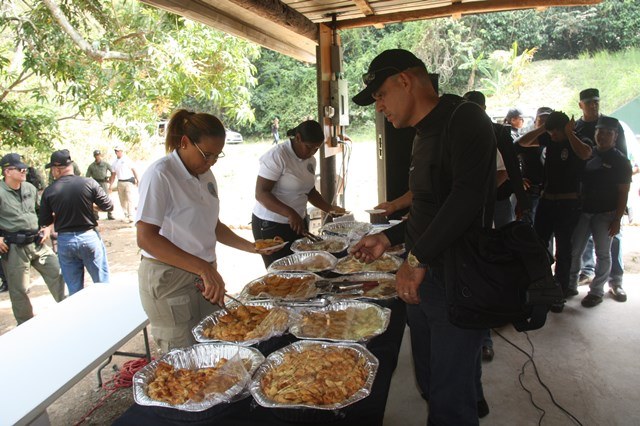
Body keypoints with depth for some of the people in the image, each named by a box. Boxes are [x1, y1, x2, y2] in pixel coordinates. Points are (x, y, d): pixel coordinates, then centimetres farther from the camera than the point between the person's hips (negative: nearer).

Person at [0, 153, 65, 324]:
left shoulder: (30, 188, 7)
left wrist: (47, 228, 10)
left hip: (37, 242, 6)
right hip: (14, 247, -5)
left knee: (57, 273, 7)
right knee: (19, 289, 6)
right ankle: (26, 324, 23)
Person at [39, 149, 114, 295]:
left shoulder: (49, 191, -6)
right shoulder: (89, 183, -11)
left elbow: (44, 221, 1)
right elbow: (108, 206, -6)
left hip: (64, 241, 2)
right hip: (89, 237, -1)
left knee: (74, 289, 13)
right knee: (102, 283, 11)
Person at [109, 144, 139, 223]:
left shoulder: (127, 160, -2)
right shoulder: (115, 163, 13)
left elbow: (134, 170, -2)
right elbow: (113, 174, 17)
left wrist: (137, 180, -8)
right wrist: (110, 185, 14)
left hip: (129, 182, -6)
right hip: (120, 183, 6)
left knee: (130, 199, -12)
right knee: (122, 200, 8)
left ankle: (131, 217, -15)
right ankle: (126, 215, 17)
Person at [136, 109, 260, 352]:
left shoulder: (205, 175, 8)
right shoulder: (160, 175, -16)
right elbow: (146, 238, -23)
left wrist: (250, 247, 5)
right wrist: (203, 268, -30)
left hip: (205, 275, 7)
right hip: (170, 281, -7)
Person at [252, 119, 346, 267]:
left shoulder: (310, 160, 9)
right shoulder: (277, 156, -16)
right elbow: (261, 193, -21)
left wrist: (330, 208, 5)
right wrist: (289, 213, -32)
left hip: (298, 222, 7)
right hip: (271, 226, -7)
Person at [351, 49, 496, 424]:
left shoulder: (464, 119, -13)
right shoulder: (425, 135, 16)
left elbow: (468, 196, -28)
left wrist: (418, 258, -25)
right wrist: (389, 238, 18)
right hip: (422, 278, 9)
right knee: (431, 383, 21)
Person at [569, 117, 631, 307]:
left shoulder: (620, 161, -4)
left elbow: (623, 193, -6)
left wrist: (617, 220, -11)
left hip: (605, 214, -4)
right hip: (583, 210, 4)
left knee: (603, 253, 6)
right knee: (574, 251, 6)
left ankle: (596, 291, 16)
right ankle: (570, 285, 21)